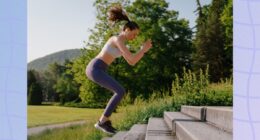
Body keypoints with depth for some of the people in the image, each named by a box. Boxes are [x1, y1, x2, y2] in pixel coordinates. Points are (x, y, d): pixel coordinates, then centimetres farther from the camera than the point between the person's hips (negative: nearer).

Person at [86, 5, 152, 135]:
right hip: (95, 69, -10)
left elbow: (131, 62, 22)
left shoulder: (120, 44, 21)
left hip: (96, 70, 10)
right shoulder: (118, 39, -13)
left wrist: (143, 49, 15)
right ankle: (102, 122, -11)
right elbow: (131, 58, -19)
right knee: (121, 92, -15)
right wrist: (143, 50, -2)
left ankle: (104, 121, 15)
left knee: (119, 92, 16)